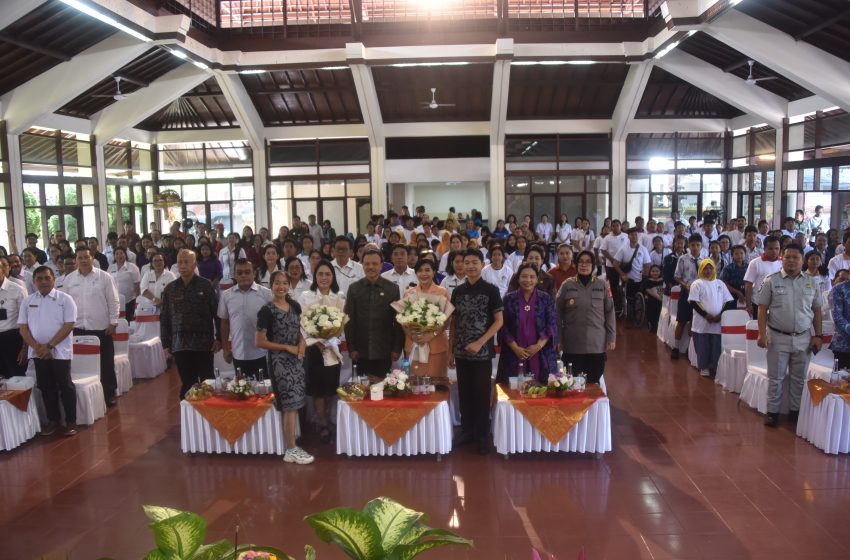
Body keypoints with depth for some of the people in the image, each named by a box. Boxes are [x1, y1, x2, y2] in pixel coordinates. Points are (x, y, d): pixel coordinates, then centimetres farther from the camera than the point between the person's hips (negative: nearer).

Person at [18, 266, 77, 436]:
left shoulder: (65, 299, -5)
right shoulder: (27, 301, 7)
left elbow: (69, 325, -10)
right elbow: (22, 327, 4)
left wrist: (49, 346, -16)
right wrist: (37, 347, -9)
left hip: (59, 351, -4)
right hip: (38, 353, 4)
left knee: (65, 386, 0)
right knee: (46, 386, 11)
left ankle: (71, 421, 8)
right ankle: (52, 420, 22)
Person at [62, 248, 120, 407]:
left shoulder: (104, 277, -4)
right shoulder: (69, 279, 4)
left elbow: (113, 301, -3)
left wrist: (113, 322, -6)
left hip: (101, 328, -2)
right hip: (78, 328, 2)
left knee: (106, 363, 6)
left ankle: (109, 393, 18)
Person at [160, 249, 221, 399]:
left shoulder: (205, 285, -2)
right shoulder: (170, 289, 7)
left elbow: (217, 313, -2)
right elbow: (164, 318, 9)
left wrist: (219, 338, -6)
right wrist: (166, 344, 6)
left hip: (203, 343, -3)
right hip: (180, 345, 3)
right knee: (187, 384, 8)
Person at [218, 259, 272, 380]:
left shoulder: (266, 293, -5)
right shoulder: (226, 295, 2)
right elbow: (224, 323, 9)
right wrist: (225, 348, 10)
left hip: (262, 353, -2)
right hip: (238, 354, 2)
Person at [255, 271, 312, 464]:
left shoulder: (295, 306, 8)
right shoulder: (267, 310, -11)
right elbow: (259, 342, -12)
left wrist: (301, 343, -2)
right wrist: (287, 347, -13)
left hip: (296, 359, 6)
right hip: (279, 361, -6)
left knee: (295, 404, 8)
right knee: (290, 405, -5)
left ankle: (292, 446, 18)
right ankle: (291, 450, 4)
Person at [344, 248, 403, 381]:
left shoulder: (392, 289, 0)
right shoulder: (354, 288, 3)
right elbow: (349, 320, 3)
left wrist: (397, 348, -2)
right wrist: (351, 348, -1)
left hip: (384, 351, -1)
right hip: (361, 351, 1)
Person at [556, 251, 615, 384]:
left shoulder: (602, 285, 2)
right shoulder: (567, 285, 0)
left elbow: (609, 312, 4)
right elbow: (558, 314, 2)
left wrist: (611, 337, 1)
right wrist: (558, 340, 0)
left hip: (597, 344, 1)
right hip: (572, 344, 0)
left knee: (593, 383, 6)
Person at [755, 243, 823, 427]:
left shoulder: (810, 283, 5)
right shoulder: (771, 281, -4)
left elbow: (817, 311, 10)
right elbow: (762, 309, -5)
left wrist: (818, 335, 5)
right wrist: (762, 334, -11)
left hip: (803, 338, 3)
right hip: (778, 338, -3)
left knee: (799, 378, 12)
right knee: (776, 377, 5)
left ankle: (796, 410, 26)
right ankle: (772, 411, 15)